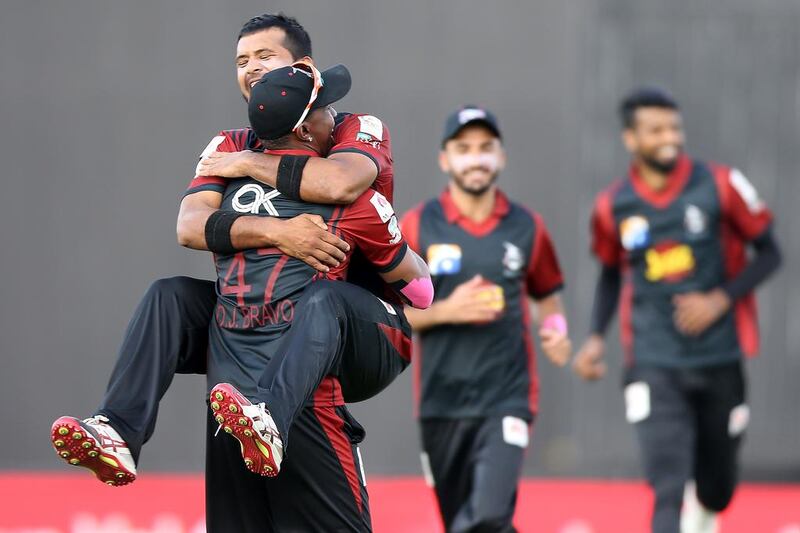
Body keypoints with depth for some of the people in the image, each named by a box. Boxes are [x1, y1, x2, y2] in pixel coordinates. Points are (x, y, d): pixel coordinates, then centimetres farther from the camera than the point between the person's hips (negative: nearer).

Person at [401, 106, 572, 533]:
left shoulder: (527, 227, 5)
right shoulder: (419, 226, 0)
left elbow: (546, 296, 19)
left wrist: (556, 329, -2)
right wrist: (446, 310, -15)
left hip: (507, 399, -1)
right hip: (442, 403, 1)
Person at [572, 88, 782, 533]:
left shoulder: (720, 186, -6)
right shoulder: (614, 207, -1)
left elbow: (769, 253, 1)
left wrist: (720, 300, -13)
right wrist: (597, 338, 4)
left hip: (720, 357, 1)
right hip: (654, 365, -1)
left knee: (718, 487, 16)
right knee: (667, 486, -15)